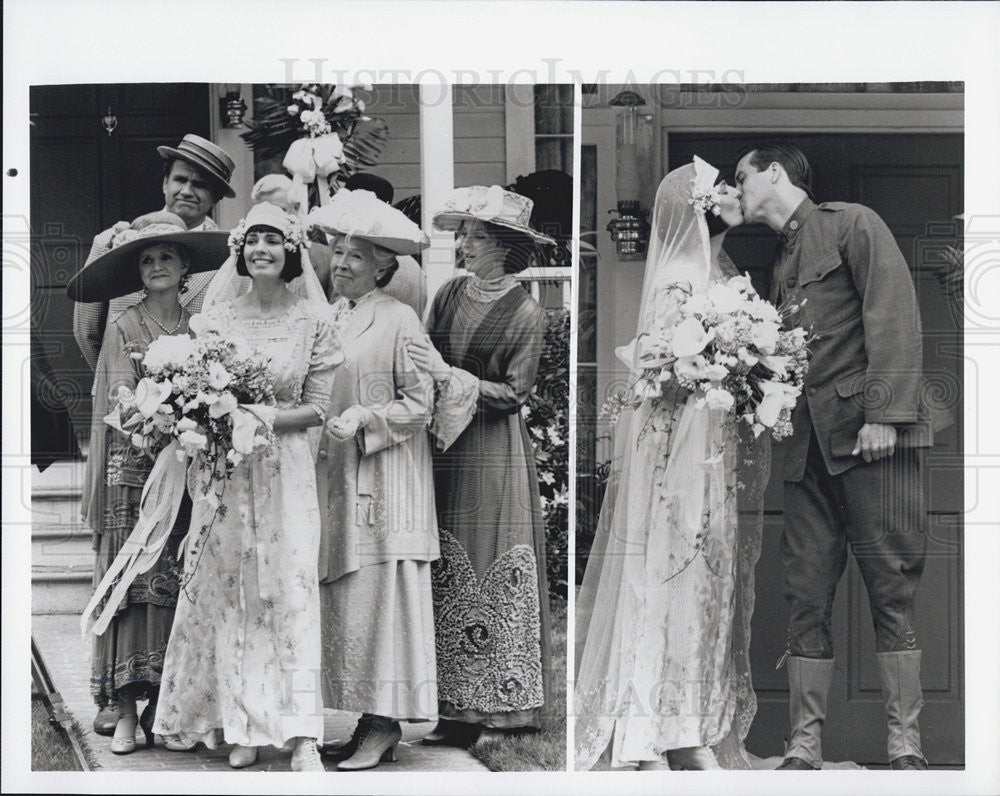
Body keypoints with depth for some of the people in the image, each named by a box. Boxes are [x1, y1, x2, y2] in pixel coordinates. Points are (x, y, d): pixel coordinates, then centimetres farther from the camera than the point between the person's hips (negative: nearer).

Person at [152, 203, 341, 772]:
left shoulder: (314, 321, 1)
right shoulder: (214, 321, 6)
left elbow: (318, 407, -1)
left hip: (286, 468, -2)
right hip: (223, 471, 2)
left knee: (291, 589, -6)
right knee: (228, 590, 2)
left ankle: (301, 735, -7)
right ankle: (242, 728, 9)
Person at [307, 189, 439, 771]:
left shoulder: (400, 320, -6)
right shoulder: (331, 318, 13)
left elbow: (419, 404, -8)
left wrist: (363, 420, -17)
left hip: (385, 478, -7)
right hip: (336, 477, 7)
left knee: (379, 595, -7)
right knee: (342, 600, 5)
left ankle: (386, 726, -2)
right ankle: (368, 723, 10)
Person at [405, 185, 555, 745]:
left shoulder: (526, 314, -6)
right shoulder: (449, 295, 8)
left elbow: (513, 394, -7)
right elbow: (429, 370, 13)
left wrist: (450, 376, -14)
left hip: (495, 456, -5)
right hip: (445, 447, 5)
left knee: (496, 575, -3)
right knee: (449, 575, 3)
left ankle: (503, 703, 5)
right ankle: (461, 704, 8)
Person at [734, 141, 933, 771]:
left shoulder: (853, 225, 2)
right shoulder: (783, 261, 24)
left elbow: (894, 316, -8)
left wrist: (884, 413, -17)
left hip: (870, 434, -7)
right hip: (809, 446, 7)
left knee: (891, 589, -6)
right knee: (807, 595, 1)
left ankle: (906, 747, -3)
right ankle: (804, 748, 2)